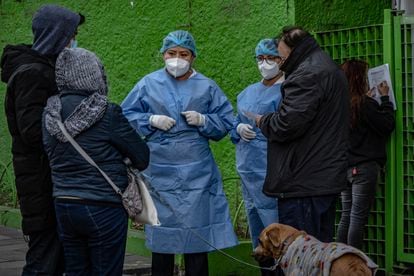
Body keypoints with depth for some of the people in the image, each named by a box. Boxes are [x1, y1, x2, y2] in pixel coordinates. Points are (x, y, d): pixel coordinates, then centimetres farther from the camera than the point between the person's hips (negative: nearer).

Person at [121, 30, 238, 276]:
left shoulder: (207, 87, 6)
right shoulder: (149, 84, 5)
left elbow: (226, 121, 7)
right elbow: (126, 116, 9)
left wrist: (203, 120, -10)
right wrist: (151, 120, -7)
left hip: (196, 172, 0)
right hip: (160, 171, 0)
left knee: (196, 231, 0)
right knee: (162, 233, 4)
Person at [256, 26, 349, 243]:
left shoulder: (307, 75, -16)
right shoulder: (332, 71, 19)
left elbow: (288, 124, -24)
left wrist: (263, 121, -3)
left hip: (304, 183, -11)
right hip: (328, 177, 11)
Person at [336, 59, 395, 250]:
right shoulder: (366, 105, -15)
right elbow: (388, 125, -6)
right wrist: (385, 98, 2)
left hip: (345, 167, 7)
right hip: (364, 167, -7)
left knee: (346, 217, 12)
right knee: (358, 218, -4)